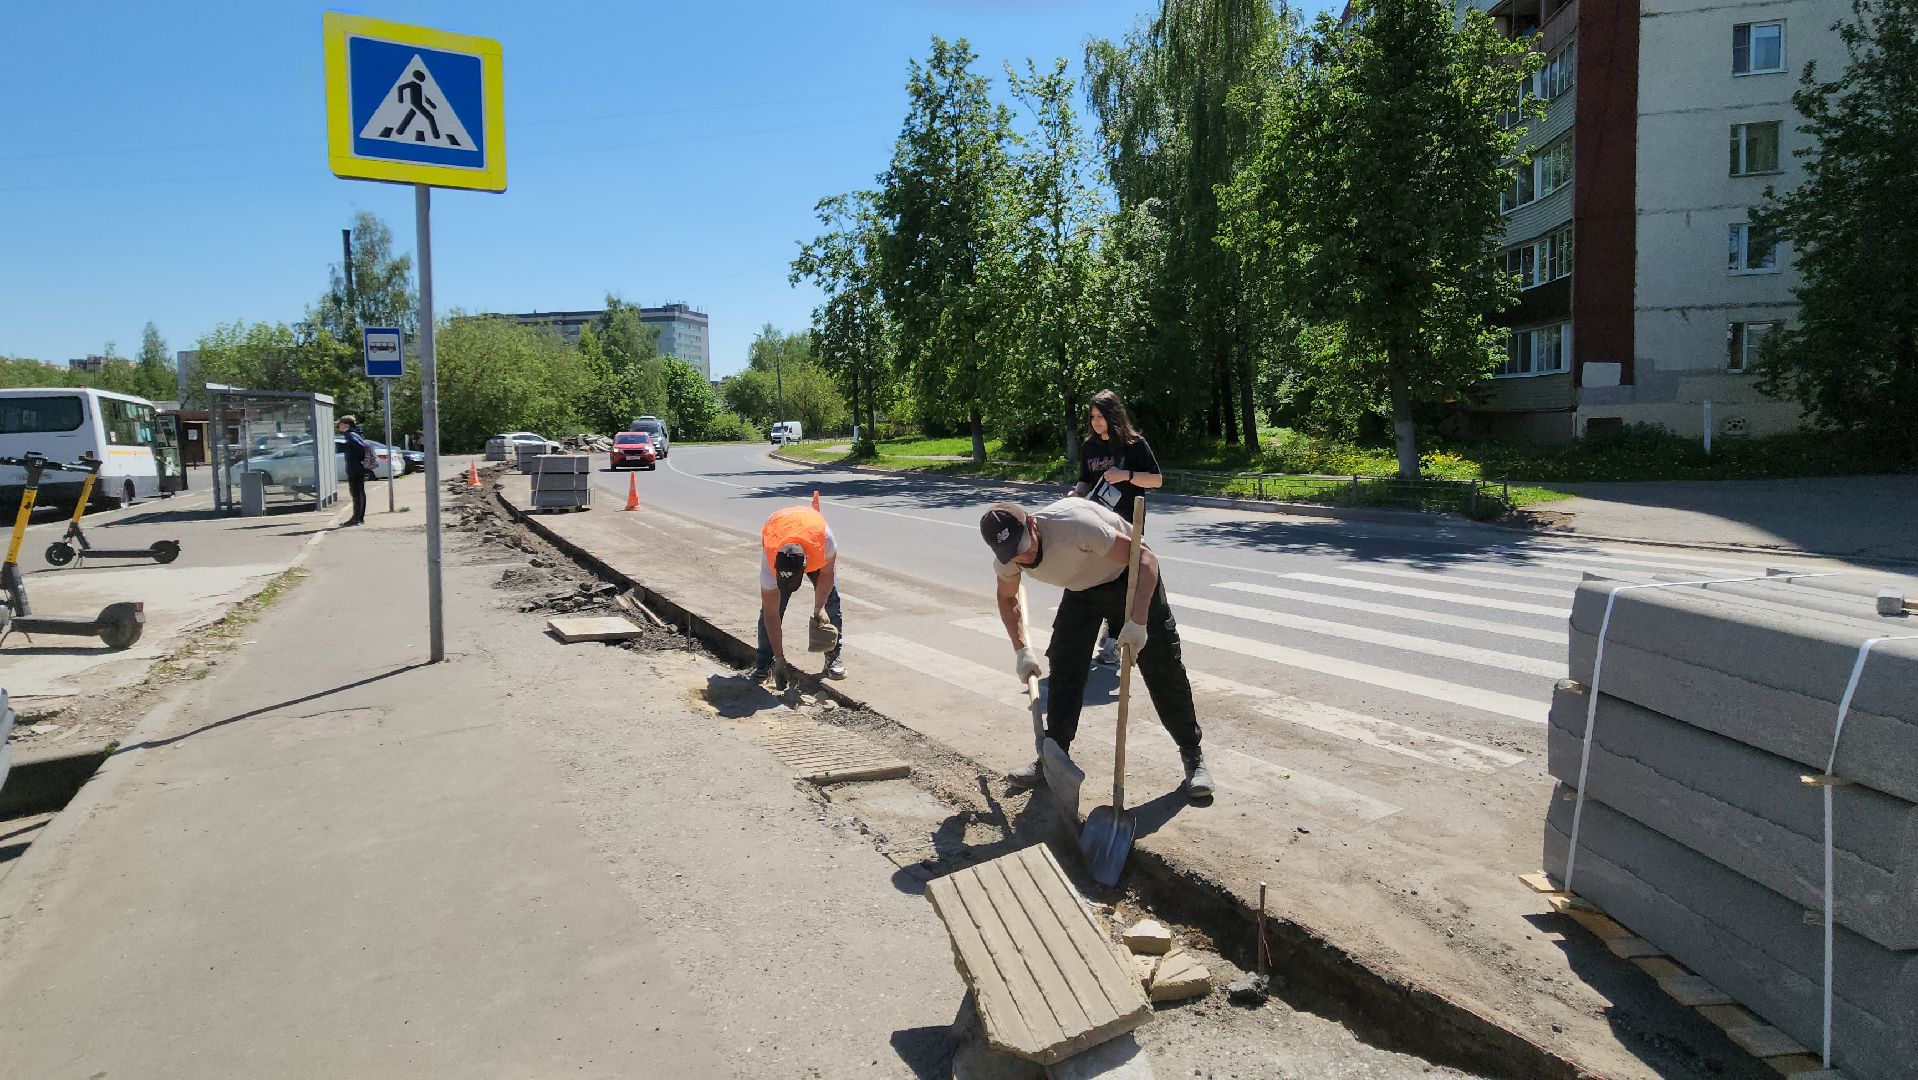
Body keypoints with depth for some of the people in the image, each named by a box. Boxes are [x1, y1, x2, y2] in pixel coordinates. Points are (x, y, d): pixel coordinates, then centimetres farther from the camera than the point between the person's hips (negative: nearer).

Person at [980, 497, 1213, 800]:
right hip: (1081, 589, 5)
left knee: (1164, 669, -6)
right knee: (1064, 667, -3)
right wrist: (1021, 649, -5)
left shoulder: (1073, 525, -41)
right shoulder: (1006, 559, -19)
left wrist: (1138, 621, -45)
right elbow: (1008, 597, 6)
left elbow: (1146, 558, -37)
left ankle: (1193, 755, 9)